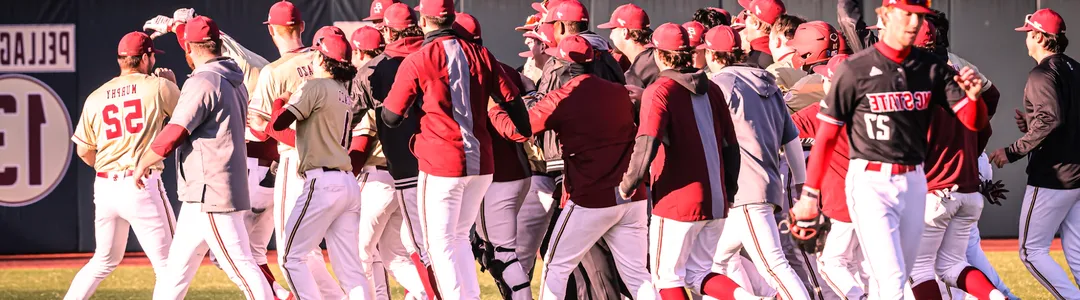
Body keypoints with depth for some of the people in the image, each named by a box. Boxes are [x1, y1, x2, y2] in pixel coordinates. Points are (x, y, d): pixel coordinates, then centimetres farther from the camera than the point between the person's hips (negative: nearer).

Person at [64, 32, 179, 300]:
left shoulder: (95, 98, 9)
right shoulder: (158, 87, -4)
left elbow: (83, 151, 13)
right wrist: (173, 84, 25)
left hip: (105, 187, 6)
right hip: (142, 185, -6)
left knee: (105, 260, 20)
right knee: (167, 263, -2)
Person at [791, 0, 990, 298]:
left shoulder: (932, 69, 4)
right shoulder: (856, 69, -8)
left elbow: (975, 121, 0)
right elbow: (826, 136, -4)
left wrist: (974, 95, -23)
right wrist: (809, 195, -5)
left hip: (914, 183, 5)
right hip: (871, 183, -5)